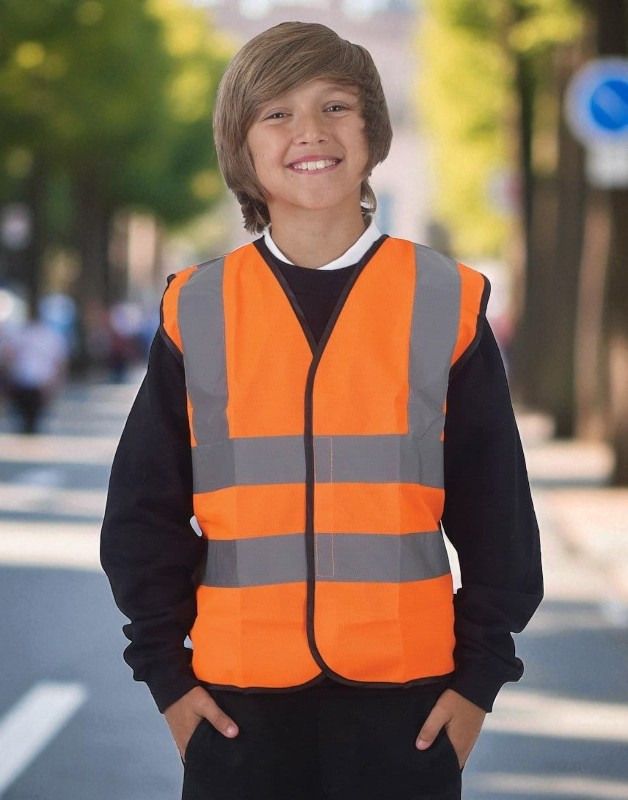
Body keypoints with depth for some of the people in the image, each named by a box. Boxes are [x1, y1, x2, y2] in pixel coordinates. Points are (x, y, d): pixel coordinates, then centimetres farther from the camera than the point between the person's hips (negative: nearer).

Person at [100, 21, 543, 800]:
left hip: (406, 693, 0)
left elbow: (495, 509, 3)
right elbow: (144, 509, 6)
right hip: (238, 699, 1)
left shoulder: (447, 303, 1)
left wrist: (482, 671, -1)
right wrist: (163, 665, 1)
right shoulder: (195, 310, 2)